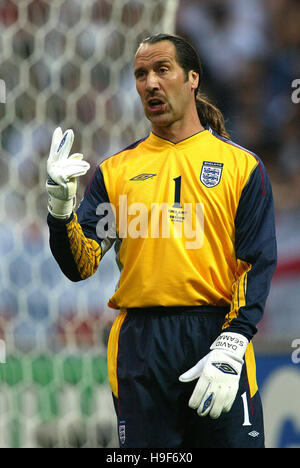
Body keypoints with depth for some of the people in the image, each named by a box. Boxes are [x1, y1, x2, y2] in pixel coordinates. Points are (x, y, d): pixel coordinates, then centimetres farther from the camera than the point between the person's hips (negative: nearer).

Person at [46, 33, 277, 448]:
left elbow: (257, 264, -1)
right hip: (139, 348, 2)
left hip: (218, 337, -1)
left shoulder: (241, 165, 6)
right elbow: (80, 266, 6)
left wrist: (229, 350, -13)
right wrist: (61, 207, -13)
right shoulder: (116, 170, 12)